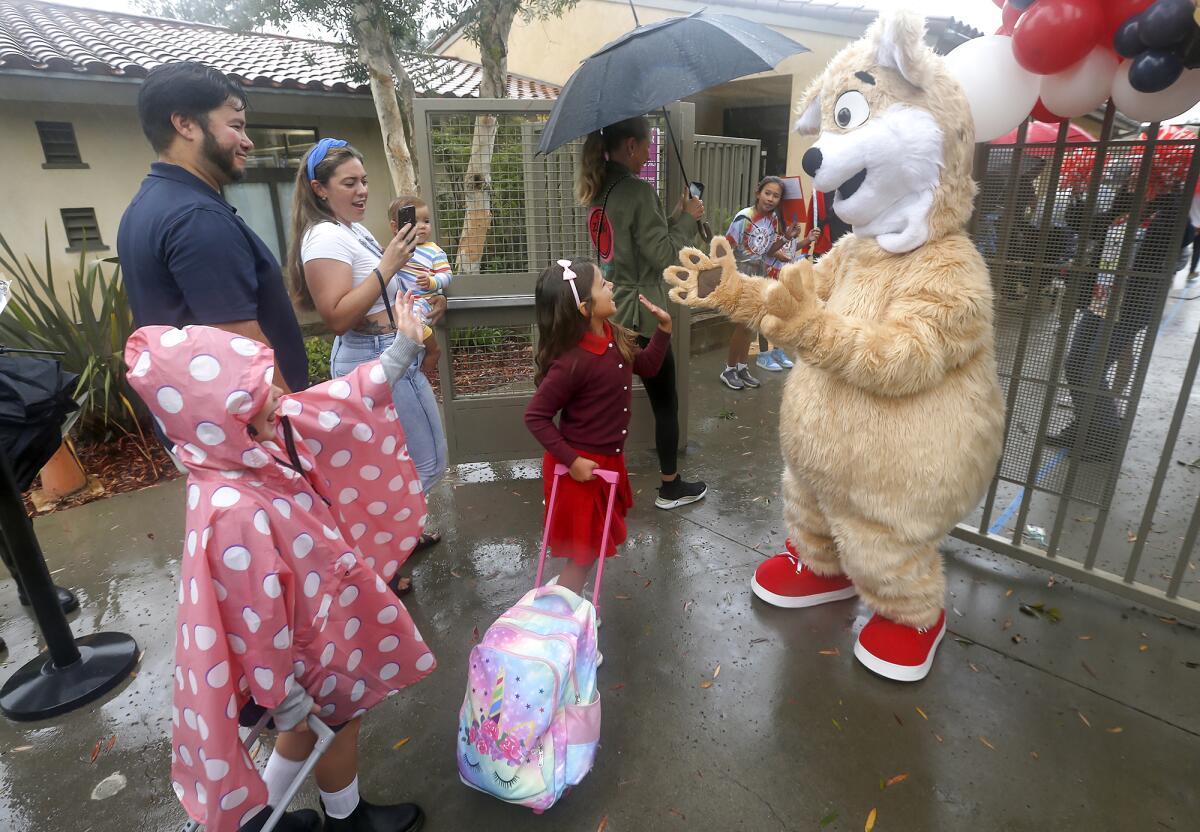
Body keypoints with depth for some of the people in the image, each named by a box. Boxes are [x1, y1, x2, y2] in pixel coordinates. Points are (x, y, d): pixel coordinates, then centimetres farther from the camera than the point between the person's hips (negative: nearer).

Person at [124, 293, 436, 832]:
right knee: (336, 725, 22)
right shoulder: (234, 511, -39)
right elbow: (255, 617, -30)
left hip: (320, 614, 8)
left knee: (308, 727, 30)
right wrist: (284, 699, -16)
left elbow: (344, 402, -3)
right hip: (307, 644, -7)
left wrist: (404, 347, -1)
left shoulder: (263, 440, -15)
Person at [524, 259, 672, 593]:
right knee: (585, 547, 7)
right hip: (583, 465, -8)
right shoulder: (572, 362, -29)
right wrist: (572, 460, -23)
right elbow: (535, 417, -23)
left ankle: (569, 602, 47)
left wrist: (663, 327, 1)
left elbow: (647, 366, 13)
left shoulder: (613, 335, -5)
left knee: (595, 540, 25)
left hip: (609, 458, 8)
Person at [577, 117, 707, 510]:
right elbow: (663, 255, -16)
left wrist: (674, 216, 13)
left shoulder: (598, 191, 10)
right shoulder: (638, 190, -16)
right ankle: (671, 487, 20)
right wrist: (688, 219, -3)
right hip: (639, 315, -8)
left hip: (609, 312, 8)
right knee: (665, 403, 7)